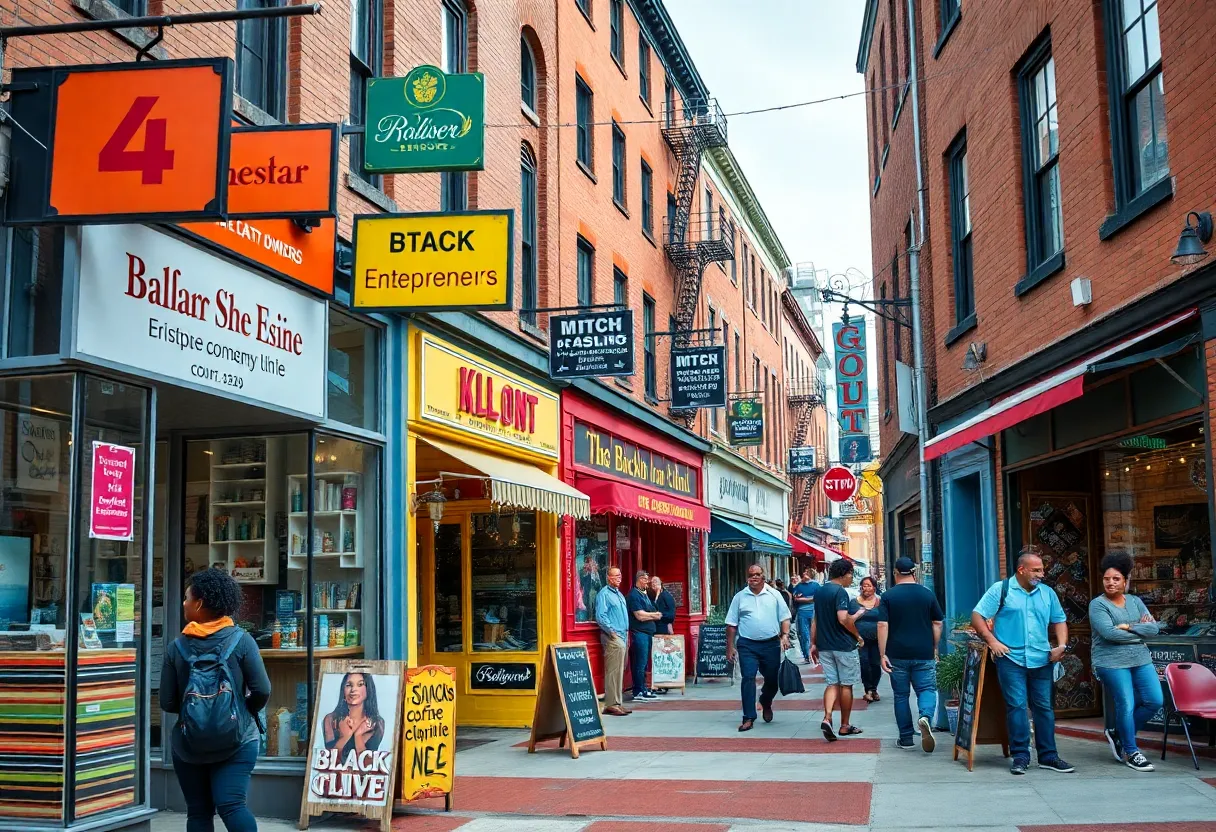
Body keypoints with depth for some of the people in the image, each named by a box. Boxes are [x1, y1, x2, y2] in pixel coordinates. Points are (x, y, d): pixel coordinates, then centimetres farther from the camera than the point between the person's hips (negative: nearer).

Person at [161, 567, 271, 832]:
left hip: (189, 744, 1)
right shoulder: (241, 640, -7)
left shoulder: (177, 647, -4)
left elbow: (167, 703, -2)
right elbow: (262, 691, -9)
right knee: (232, 804, -8)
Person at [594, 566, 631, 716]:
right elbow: (600, 616, -16)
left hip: (622, 637, 9)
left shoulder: (619, 594, 21)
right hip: (612, 637, -9)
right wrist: (612, 631, -16)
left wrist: (626, 632, 17)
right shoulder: (604, 594, -8)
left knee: (619, 671, 11)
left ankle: (617, 702, 16)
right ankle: (612, 704, -10)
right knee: (614, 671, -11)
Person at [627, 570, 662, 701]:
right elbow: (640, 616, -17)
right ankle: (639, 691, -4)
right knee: (640, 663, -7)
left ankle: (643, 688, 18)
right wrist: (654, 615, -2)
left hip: (647, 632, 10)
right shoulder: (634, 595, -11)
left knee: (644, 662, 13)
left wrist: (655, 615, 4)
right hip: (639, 632, -10)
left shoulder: (644, 594, 19)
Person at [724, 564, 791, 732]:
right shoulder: (740, 597, 5)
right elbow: (731, 624, 6)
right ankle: (748, 718, -4)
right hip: (747, 645, -1)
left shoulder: (774, 595, 5)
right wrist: (730, 647, 3)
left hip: (771, 644, 1)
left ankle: (766, 703, 40)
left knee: (773, 679, 10)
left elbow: (784, 618, 7)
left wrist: (785, 635, -9)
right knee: (748, 679, -8)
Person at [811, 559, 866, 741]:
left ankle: (827, 718, -14)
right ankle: (845, 726, 13)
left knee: (832, 683, 7)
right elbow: (843, 619, -24)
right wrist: (857, 635, -10)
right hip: (844, 646, -7)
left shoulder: (819, 592, 11)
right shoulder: (840, 592, -15)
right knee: (846, 685, 6)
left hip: (824, 646, 7)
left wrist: (814, 644, 19)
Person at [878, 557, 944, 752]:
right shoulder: (927, 594, 3)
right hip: (924, 654, 1)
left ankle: (906, 738, 12)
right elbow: (937, 624, 6)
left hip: (897, 655, 0)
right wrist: (934, 648, 17)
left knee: (901, 695, 9)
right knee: (927, 689, 5)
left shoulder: (888, 596, -3)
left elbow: (882, 626, -9)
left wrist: (882, 654, -6)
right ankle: (925, 716, -26)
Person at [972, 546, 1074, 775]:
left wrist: (1061, 645, 5)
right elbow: (977, 616, -2)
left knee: (1044, 707, 7)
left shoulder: (1047, 593, 12)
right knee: (1016, 706, -5)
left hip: (1041, 660, 4)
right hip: (1011, 659, -4)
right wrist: (992, 641, -12)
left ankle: (1048, 756, 15)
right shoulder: (1001, 589, -1)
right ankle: (1020, 756, 2)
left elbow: (1059, 621, 21)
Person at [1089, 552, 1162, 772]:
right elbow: (1110, 633, -18)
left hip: (1141, 659, 6)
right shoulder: (1098, 605, -5)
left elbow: (1154, 628, 1)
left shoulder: (1135, 602, 12)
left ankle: (1119, 734, 21)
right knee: (1126, 705, -7)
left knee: (1154, 701, 1)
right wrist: (1140, 631, -6)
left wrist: (1129, 627, -13)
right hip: (1112, 661, -6)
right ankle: (1131, 753, 8)